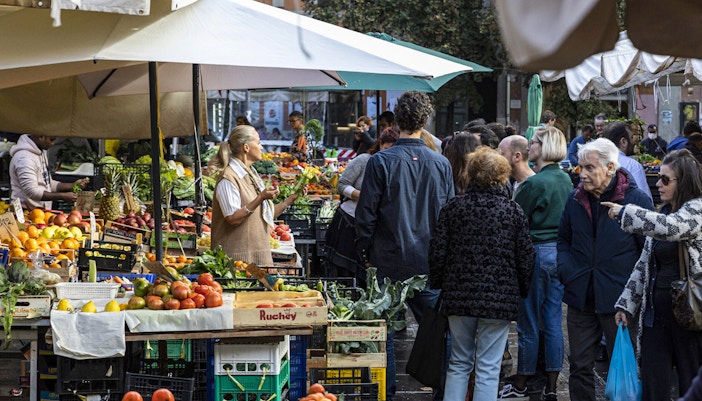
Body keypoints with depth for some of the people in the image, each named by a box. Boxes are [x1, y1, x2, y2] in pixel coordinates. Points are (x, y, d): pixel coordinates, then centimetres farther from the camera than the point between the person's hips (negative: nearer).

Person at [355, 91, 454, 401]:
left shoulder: (381, 162, -10)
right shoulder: (441, 164, -1)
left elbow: (366, 213, -7)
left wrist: (364, 253, 6)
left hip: (388, 261, -2)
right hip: (429, 260, 3)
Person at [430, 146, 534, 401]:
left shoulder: (453, 207, -1)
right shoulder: (513, 211, -3)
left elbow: (437, 251, 1)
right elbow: (526, 257, -1)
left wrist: (438, 284, 15)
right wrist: (523, 291, 14)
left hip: (459, 295, 2)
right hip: (500, 298, -2)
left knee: (459, 363, 15)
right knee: (488, 368, 2)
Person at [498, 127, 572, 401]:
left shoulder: (534, 183, -16)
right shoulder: (566, 180, 6)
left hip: (537, 253, -7)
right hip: (560, 252, 7)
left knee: (529, 322, 4)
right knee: (553, 322, 9)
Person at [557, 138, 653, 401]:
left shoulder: (637, 199, -9)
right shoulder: (575, 199, 6)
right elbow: (564, 239, 21)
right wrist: (565, 270, 4)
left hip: (619, 300, -4)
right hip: (581, 297, 5)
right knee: (580, 365, 10)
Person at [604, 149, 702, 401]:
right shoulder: (663, 214, 15)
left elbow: (670, 227, -29)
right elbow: (644, 265, 18)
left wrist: (625, 213, -18)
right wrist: (626, 304, 12)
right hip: (656, 314, 7)